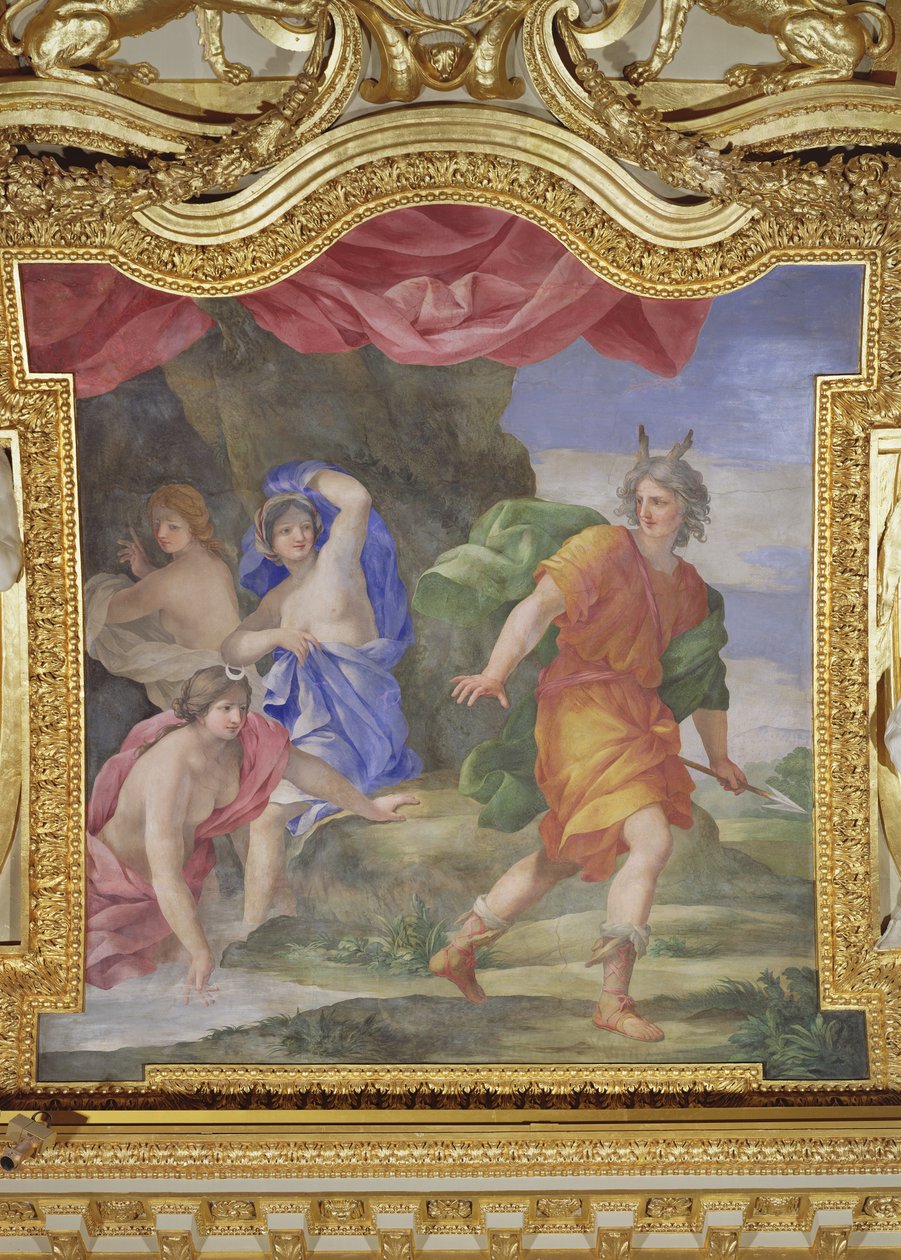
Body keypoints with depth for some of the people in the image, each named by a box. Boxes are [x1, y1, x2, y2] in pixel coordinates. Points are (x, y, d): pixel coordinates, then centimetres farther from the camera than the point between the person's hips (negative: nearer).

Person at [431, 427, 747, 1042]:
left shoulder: (690, 587, 15)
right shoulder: (606, 547, -7)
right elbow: (536, 608, -19)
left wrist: (718, 757, 28)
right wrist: (497, 673, -34)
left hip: (637, 723, 8)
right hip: (586, 709, -8)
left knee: (565, 859, 16)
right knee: (653, 842, -20)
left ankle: (459, 949, 30)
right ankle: (615, 999, -16)